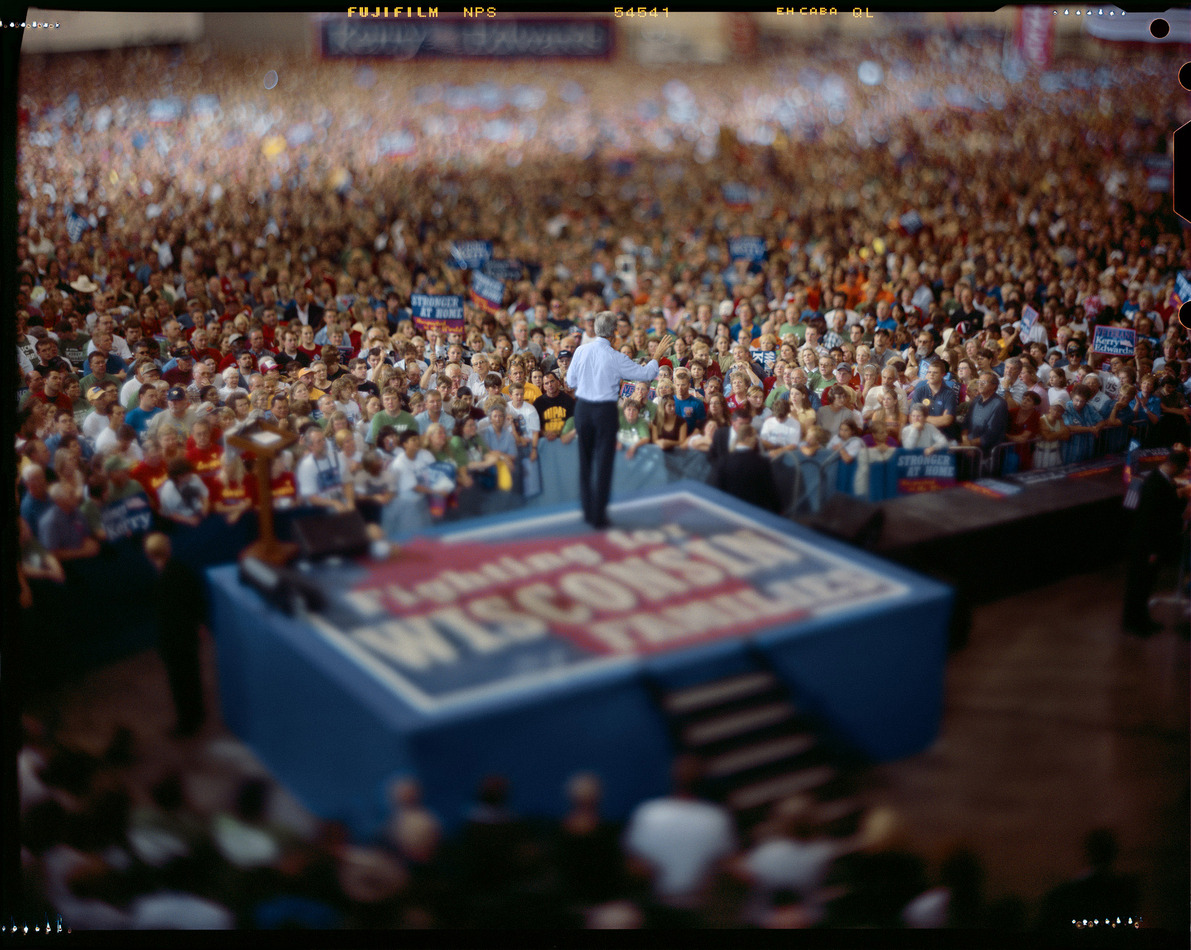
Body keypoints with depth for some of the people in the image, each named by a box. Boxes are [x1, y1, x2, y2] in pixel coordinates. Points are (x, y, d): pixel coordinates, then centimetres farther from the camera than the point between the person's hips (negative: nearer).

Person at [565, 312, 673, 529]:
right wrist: (658, 355, 9)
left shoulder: (581, 350, -4)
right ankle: (598, 516, 4)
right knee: (603, 462, 3)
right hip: (606, 411, -4)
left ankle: (588, 512, 22)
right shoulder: (616, 358, -14)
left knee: (585, 460, 15)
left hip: (582, 408, 4)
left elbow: (570, 381, 6)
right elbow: (646, 373, -5)